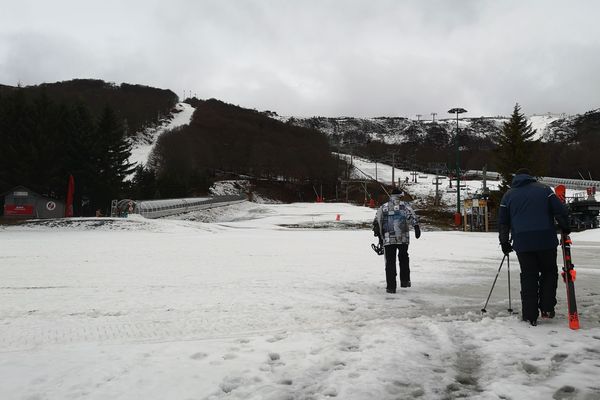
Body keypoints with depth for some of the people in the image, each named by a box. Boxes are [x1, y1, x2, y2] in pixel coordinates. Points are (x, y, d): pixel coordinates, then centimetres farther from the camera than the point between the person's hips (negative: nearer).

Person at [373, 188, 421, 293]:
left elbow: (376, 222, 9)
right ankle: (405, 280, 23)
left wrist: (379, 236, 16)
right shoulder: (404, 205, 7)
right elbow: (412, 216, -10)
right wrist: (417, 227, -15)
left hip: (388, 239, 1)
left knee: (390, 262, 5)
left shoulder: (383, 207, 12)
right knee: (403, 258, 21)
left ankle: (391, 286, 4)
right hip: (403, 238, 0)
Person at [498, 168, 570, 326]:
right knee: (549, 272, 16)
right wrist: (565, 228, 12)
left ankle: (530, 316, 6)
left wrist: (504, 242, 18)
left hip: (522, 243, 1)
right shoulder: (543, 189, 7)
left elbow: (503, 222, 11)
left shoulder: (508, 195, 12)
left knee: (528, 277, 7)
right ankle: (547, 308, 11)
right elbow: (560, 211, -1)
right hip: (546, 240, -1)